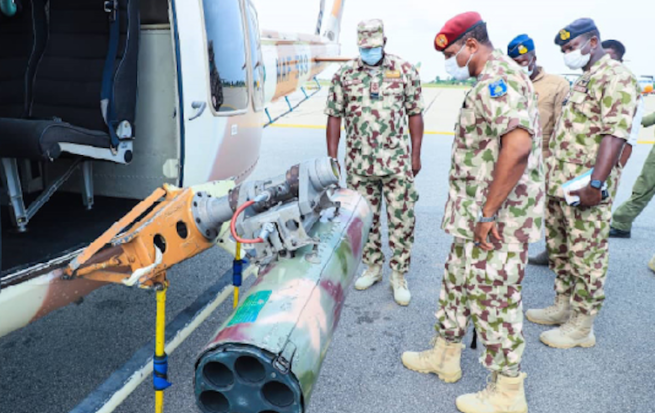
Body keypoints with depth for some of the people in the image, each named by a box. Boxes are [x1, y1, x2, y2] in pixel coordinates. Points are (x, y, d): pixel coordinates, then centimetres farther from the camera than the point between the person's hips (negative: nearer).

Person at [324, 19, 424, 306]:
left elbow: (415, 114, 4)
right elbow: (334, 116, 6)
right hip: (358, 163, 2)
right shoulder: (344, 74, 4)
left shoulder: (405, 71, 2)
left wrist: (416, 155, 1)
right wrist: (331, 158, 3)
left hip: (397, 162, -1)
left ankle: (399, 275, 16)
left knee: (402, 220, 1)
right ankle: (373, 266, 30)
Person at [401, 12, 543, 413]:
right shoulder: (501, 77, 18)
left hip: (497, 219, -11)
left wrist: (489, 213, -27)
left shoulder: (496, 80, -17)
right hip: (478, 214, 11)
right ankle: (445, 356, 37)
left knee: (493, 297, 1)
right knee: (458, 282, 19)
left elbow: (518, 144, -33)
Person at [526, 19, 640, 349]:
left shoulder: (615, 78, -11)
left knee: (585, 255, 1)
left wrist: (596, 185, -29)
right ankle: (563, 307, 32)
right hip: (558, 185, 10)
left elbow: (615, 134, -22)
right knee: (559, 248, 17)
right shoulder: (583, 80, 19)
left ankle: (581, 326, 13)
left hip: (584, 189, -9)